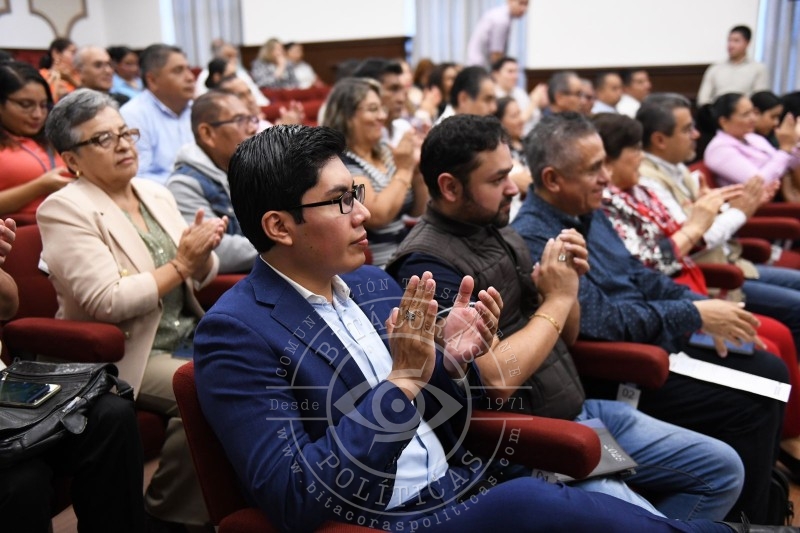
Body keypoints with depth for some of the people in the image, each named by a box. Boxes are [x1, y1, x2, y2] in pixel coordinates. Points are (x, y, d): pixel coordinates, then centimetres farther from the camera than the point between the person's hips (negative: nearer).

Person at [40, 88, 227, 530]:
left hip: (190, 339, 7)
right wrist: (180, 263, -16)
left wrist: (202, 253, -11)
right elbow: (106, 302, -19)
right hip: (128, 355, -6)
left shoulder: (156, 193, 10)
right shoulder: (64, 209, -9)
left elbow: (202, 276, 12)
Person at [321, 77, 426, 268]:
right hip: (371, 270, -7)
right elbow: (377, 216, -24)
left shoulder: (385, 151, 10)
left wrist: (416, 168, -1)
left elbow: (418, 211, 14)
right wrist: (403, 170, -13)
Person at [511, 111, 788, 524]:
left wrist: (699, 303, 1)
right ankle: (744, 516, 9)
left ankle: (762, 492, 26)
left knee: (770, 372, 10)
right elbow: (603, 320, -26)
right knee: (751, 407, -13)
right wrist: (696, 316, -18)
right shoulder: (533, 239, -23)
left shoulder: (589, 212, 8)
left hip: (658, 339, 10)